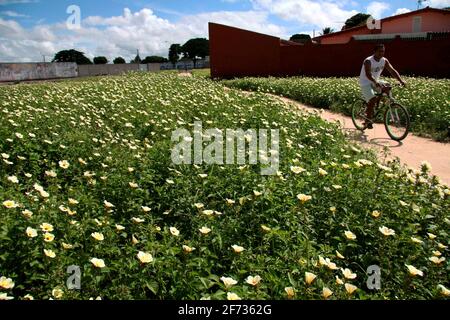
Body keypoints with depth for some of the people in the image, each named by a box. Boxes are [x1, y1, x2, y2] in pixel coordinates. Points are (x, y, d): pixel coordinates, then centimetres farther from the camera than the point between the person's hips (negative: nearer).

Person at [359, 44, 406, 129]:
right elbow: (368, 74, -36)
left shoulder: (384, 61, -3)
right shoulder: (368, 61, -22)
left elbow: (393, 71, -6)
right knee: (372, 99, -24)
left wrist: (401, 81, -21)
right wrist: (376, 82, -52)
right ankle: (368, 120, -10)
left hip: (376, 82, 7)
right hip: (366, 83, -7)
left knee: (387, 87, -15)